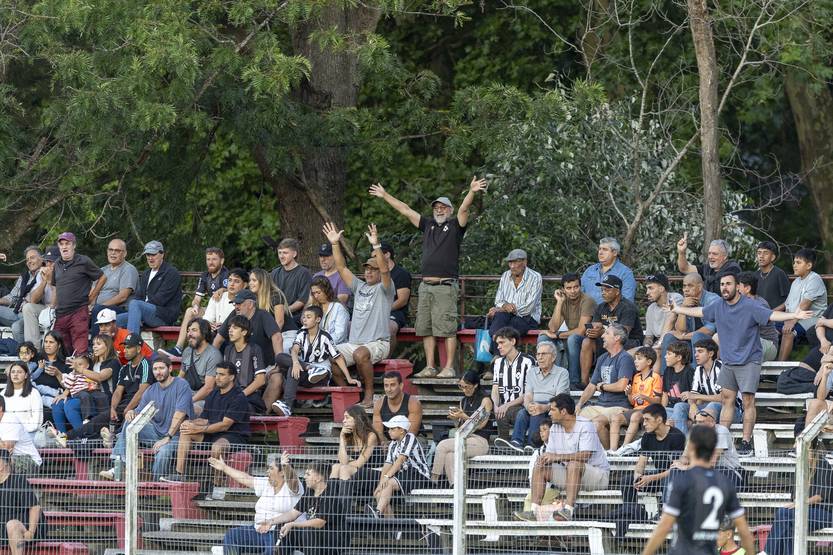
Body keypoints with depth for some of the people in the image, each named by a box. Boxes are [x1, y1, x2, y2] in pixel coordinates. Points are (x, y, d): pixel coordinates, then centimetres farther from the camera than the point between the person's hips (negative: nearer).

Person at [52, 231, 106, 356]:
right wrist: (54, 306, 17)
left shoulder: (83, 262, -1)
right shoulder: (57, 264, 16)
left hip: (79, 312, -6)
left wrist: (91, 298, 4)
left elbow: (102, 278, 6)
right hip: (60, 314, 6)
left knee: (80, 352, -13)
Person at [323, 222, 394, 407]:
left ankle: (369, 394, -24)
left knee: (360, 354, -38)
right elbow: (342, 268, 15)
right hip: (354, 343, 6)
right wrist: (335, 244, 5)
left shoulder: (383, 289, 2)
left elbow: (385, 270, -17)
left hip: (378, 342, -6)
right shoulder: (359, 287, 20)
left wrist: (376, 246, -28)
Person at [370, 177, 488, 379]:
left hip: (446, 287, -6)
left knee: (447, 329, -8)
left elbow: (464, 209, -13)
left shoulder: (455, 226, 4)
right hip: (425, 286, 6)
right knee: (426, 329, 6)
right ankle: (430, 367, 11)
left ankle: (449, 368, -7)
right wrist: (385, 195, 26)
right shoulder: (428, 225, 18)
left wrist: (472, 192, -30)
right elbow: (405, 210, 23)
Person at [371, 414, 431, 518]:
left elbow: (401, 459, -19)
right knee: (378, 493, -8)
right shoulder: (393, 444, 15)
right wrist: (380, 483, -7)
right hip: (403, 476, 8)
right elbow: (387, 465, 7)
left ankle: (378, 512, -40)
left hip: (419, 476, -8)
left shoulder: (409, 438, -9)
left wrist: (387, 476, -27)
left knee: (389, 483, -29)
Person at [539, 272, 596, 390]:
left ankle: (575, 382, -29)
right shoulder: (564, 301, 2)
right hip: (569, 341, 6)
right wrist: (559, 302, -13)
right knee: (543, 337, -11)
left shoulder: (587, 301, -16)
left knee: (573, 338, -37)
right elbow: (552, 328, -9)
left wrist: (557, 335, -14)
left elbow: (581, 331, -23)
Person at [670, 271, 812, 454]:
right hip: (728, 361, 6)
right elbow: (699, 312, 24)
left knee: (748, 400, -8)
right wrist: (677, 309, 36)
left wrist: (795, 315, -38)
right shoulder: (718, 306, 5)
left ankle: (746, 442, -5)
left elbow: (772, 315, -23)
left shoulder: (750, 307, -13)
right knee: (727, 398, 7)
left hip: (749, 361, -6)